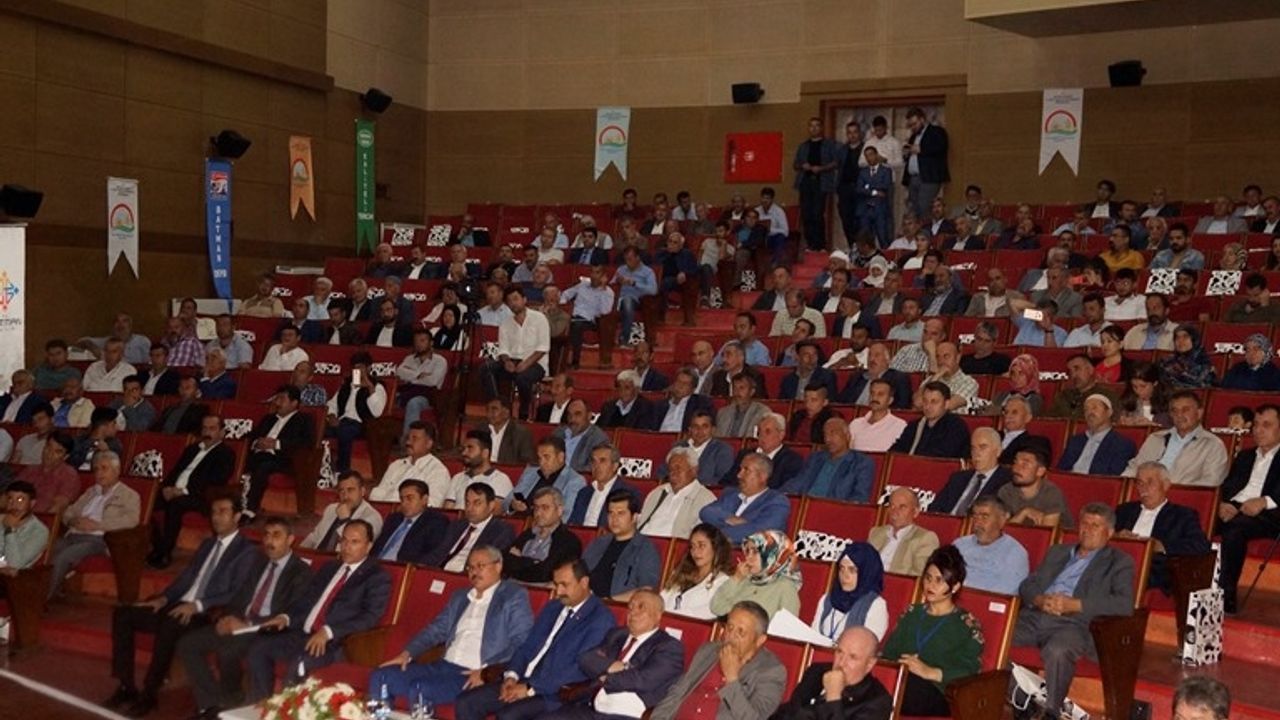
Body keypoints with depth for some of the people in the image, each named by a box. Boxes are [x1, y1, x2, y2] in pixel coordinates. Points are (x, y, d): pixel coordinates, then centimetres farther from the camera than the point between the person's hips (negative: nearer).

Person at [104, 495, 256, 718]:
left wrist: (198, 605, -22)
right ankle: (127, 686, -4)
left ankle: (149, 694, -24)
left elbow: (237, 595, -13)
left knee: (169, 625, -38)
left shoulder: (246, 551, -3)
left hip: (206, 615, -8)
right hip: (179, 607, 8)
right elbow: (186, 577, 20)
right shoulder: (207, 544, 23)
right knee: (122, 614, -7)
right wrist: (163, 598, 1)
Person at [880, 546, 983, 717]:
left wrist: (932, 673, -18)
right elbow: (888, 652, 18)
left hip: (936, 694, -2)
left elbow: (971, 672, -4)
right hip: (899, 684, 3)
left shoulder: (967, 624, 10)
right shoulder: (912, 613, 27)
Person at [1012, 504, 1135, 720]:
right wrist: (1040, 600, -4)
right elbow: (1027, 585, 21)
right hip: (1035, 615, 5)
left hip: (1073, 623, -5)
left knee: (1058, 651, -38)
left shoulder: (1119, 562, 14)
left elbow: (1124, 604, -4)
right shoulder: (1057, 552, 29)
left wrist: (1075, 605, -13)